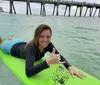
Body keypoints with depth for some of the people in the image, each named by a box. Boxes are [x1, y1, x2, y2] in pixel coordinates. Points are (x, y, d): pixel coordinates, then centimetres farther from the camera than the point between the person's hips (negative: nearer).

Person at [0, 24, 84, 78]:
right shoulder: (32, 47, -51)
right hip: (14, 48, -5)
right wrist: (48, 61, -68)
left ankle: (11, 38, 69)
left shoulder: (48, 44, -34)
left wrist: (70, 67, -45)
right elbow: (28, 72, -60)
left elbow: (60, 57, -26)